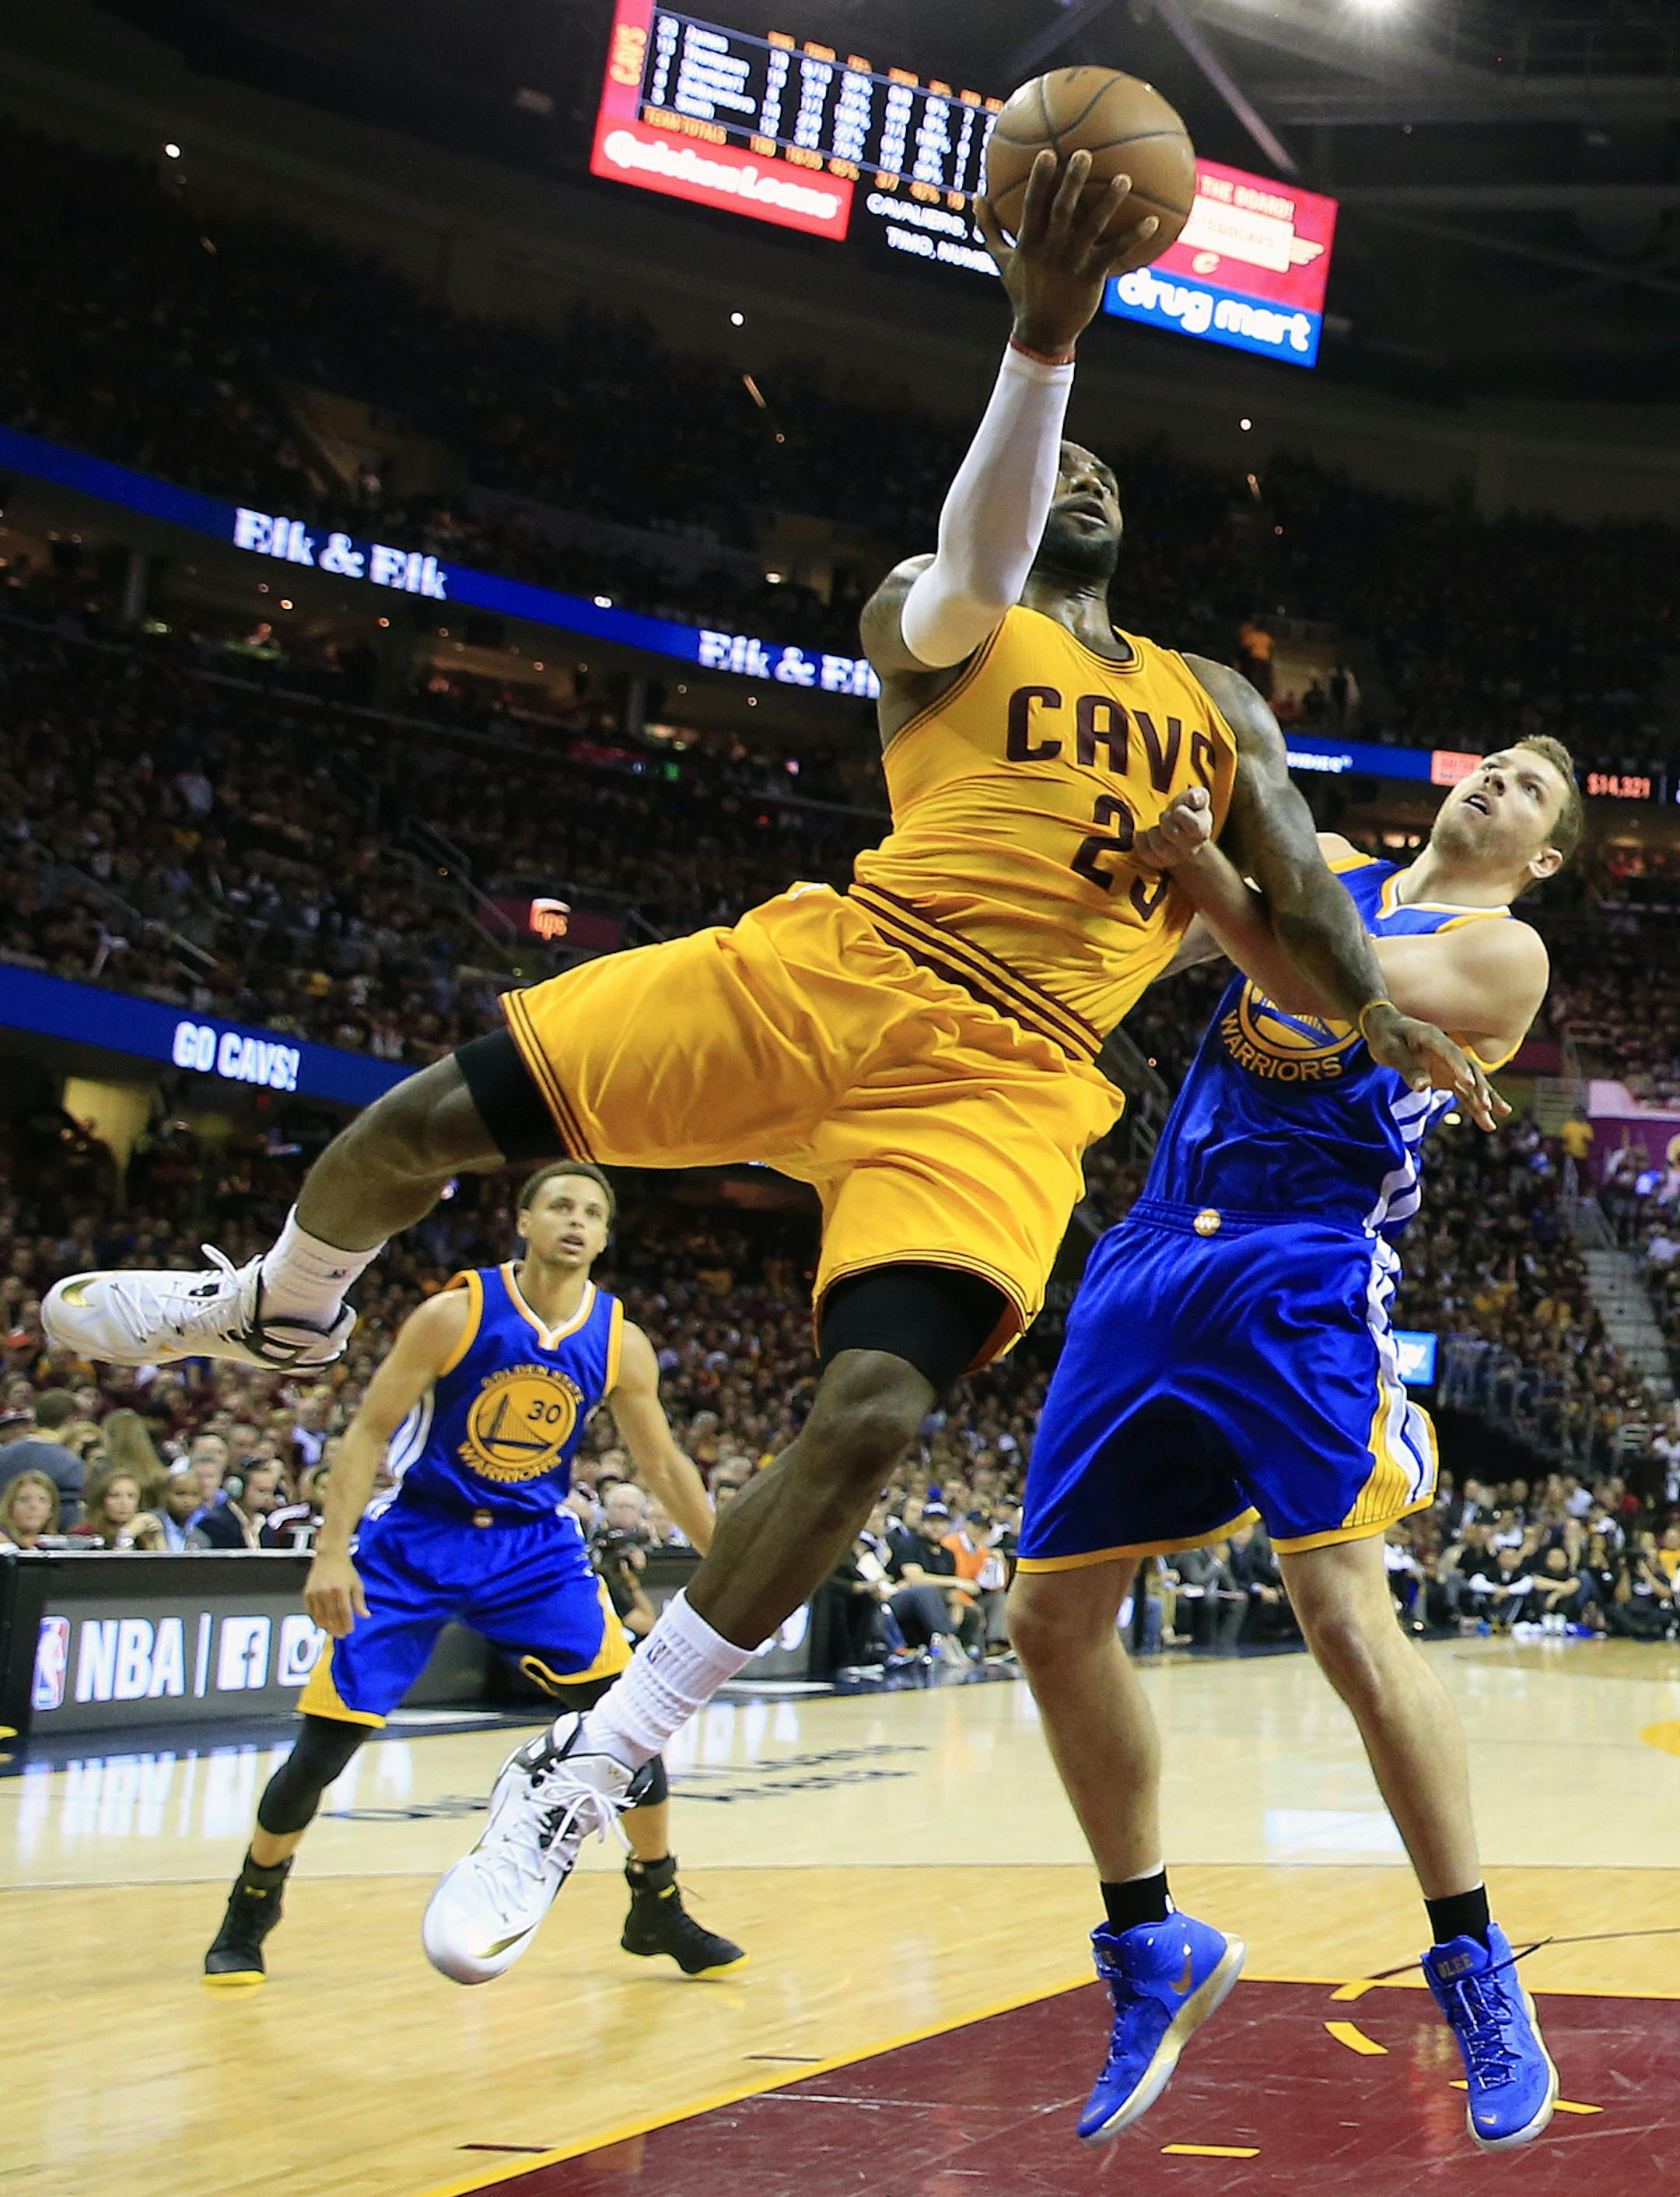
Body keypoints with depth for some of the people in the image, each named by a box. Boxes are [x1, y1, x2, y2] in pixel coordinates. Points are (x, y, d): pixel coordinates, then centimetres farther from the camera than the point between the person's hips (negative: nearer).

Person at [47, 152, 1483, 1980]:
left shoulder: (1219, 708, 23)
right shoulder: (933, 623, 9)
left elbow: (1296, 881, 16)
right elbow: (969, 578, -15)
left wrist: (1379, 1016, -8)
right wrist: (1042, 347, -32)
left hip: (1010, 1083, 1)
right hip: (843, 971, -1)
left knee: (873, 1408, -22)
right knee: (433, 1112, -6)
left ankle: (584, 1777, -8)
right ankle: (280, 1314, 33)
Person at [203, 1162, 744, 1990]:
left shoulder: (621, 1343, -4)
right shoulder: (457, 1313, -15)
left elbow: (663, 1465, 8)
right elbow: (368, 1432, -12)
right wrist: (332, 1553, -22)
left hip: (536, 1546, 3)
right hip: (416, 1539, -3)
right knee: (327, 1740, -6)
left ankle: (657, 1912, 9)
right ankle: (249, 1915, 17)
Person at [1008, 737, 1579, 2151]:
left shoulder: (1504, 951, 2)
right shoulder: (1322, 867, 20)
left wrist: (1195, 858, -27)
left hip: (1300, 1278, -5)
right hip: (1153, 1257, 6)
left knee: (1346, 1615, -18)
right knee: (1052, 1618, 4)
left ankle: (1475, 1969, 0)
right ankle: (1153, 1951, 20)